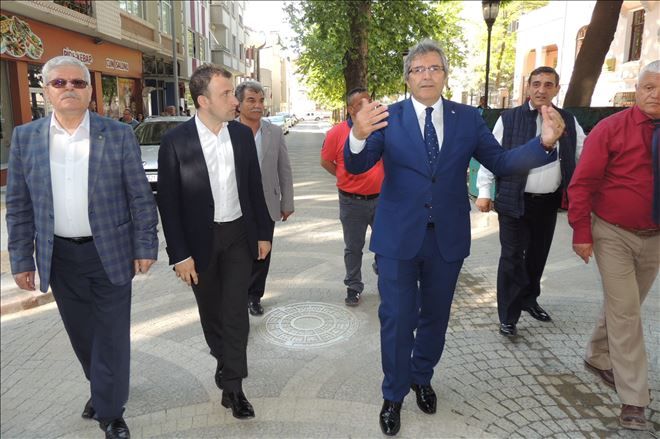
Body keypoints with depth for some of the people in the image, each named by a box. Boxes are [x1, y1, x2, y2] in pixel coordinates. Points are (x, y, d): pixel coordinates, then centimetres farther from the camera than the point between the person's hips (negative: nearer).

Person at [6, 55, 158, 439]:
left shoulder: (119, 134, -5)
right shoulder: (25, 138, 2)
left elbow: (140, 196, -4)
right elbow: (19, 205, 5)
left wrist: (146, 247, -6)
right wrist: (21, 259, 3)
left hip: (111, 252, -2)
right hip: (60, 256, 3)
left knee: (112, 334, 6)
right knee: (81, 332, 18)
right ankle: (102, 388, 43)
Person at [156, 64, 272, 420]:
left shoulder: (243, 134, -1)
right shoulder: (175, 141, -12)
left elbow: (254, 187, 6)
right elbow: (168, 201, -9)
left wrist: (264, 233, 6)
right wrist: (179, 254, -11)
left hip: (239, 235, 2)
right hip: (200, 240, -1)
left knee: (235, 310, 2)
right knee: (210, 310, 15)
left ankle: (232, 385, 14)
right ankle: (223, 360, 41)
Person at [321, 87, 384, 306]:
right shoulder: (337, 133, -9)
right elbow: (325, 161, 3)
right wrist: (345, 178, -1)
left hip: (381, 197, 2)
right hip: (352, 201, -1)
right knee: (353, 248, 12)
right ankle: (353, 287, 28)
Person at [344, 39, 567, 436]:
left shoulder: (468, 118, 1)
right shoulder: (388, 117, -6)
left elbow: (501, 162, -1)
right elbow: (357, 166, -15)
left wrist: (544, 143, -19)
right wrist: (359, 135, -38)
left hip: (447, 237, 3)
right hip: (398, 236, -2)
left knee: (435, 316, 19)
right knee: (397, 319, 6)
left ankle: (422, 378, 44)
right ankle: (394, 396, 27)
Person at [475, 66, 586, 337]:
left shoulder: (568, 121, 6)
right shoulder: (508, 119, -4)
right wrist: (484, 192, -7)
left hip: (548, 202, 4)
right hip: (515, 201, -4)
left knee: (538, 254, 17)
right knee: (512, 257, 0)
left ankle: (529, 300, 38)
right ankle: (508, 317, 10)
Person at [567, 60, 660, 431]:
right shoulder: (610, 129, -10)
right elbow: (582, 184, -11)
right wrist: (581, 232, -14)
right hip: (613, 235, -4)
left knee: (625, 307, 17)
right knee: (625, 312, -3)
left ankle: (598, 358, 40)